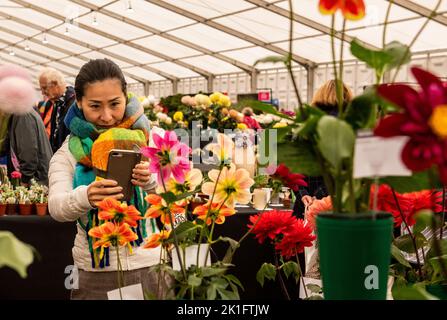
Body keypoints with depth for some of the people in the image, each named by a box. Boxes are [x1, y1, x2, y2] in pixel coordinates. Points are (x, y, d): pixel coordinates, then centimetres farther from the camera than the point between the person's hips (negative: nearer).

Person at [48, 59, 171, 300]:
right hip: (95, 273, 0)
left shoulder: (149, 136, -2)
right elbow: (56, 207, -16)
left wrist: (151, 182, -30)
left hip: (151, 267, 0)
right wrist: (84, 197, -39)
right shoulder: (69, 152, -1)